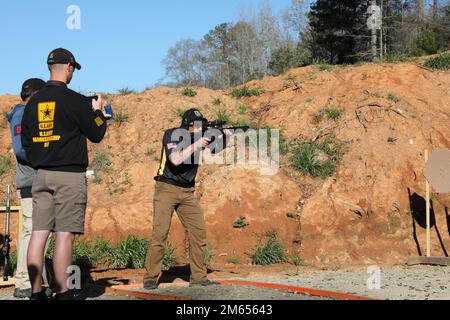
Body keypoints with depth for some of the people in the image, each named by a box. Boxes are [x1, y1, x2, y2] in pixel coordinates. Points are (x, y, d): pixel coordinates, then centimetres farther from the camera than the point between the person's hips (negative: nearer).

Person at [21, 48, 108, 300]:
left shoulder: (33, 102, 10)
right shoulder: (75, 100, -9)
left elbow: (25, 140, 15)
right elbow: (97, 135, -2)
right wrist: (98, 111, 14)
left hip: (41, 175, 6)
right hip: (70, 175, -6)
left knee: (39, 233, 4)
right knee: (65, 235, -4)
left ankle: (37, 292, 6)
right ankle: (62, 293, -3)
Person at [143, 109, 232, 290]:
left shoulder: (199, 136, 5)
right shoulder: (172, 135, -11)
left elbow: (216, 148, 0)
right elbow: (175, 160, -23)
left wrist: (225, 136, -18)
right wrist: (195, 145, -25)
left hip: (187, 192, 6)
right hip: (166, 189, -6)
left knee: (199, 232, 0)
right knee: (160, 233, -11)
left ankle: (199, 277, 6)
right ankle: (151, 278, -5)